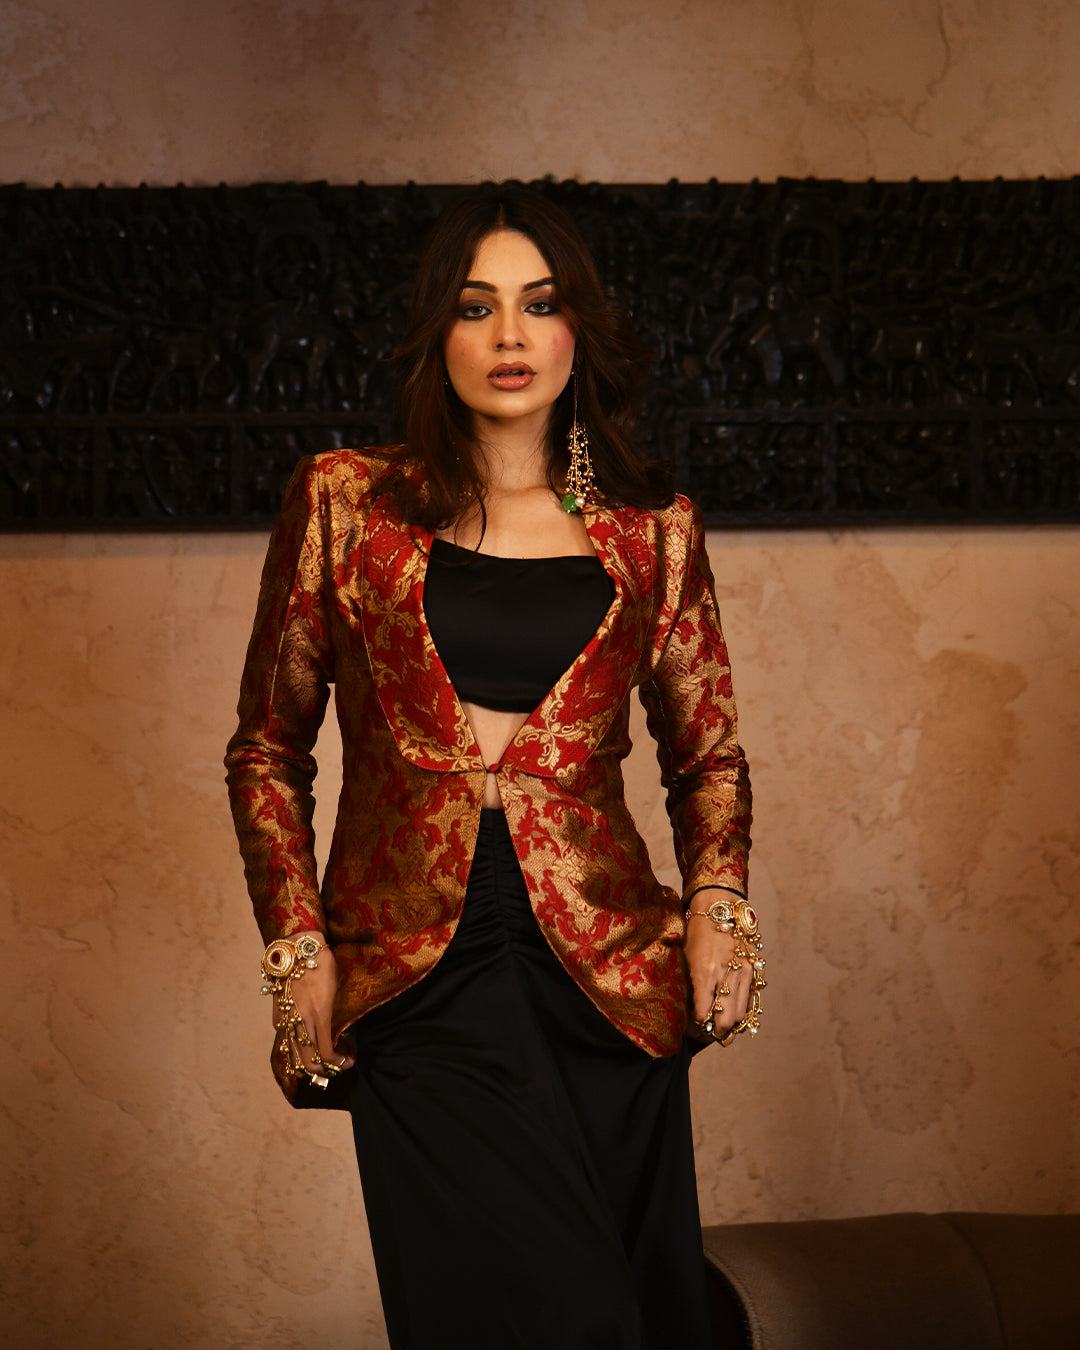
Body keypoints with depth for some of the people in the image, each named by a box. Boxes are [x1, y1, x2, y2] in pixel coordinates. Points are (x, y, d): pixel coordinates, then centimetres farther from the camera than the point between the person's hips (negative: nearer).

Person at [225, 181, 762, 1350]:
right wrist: (296, 946, 1)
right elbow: (267, 749, 11)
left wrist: (718, 899, -2)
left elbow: (708, 752, 16)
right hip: (412, 979, -2)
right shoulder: (344, 503, 6)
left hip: (604, 969, 2)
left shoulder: (652, 531, 9)